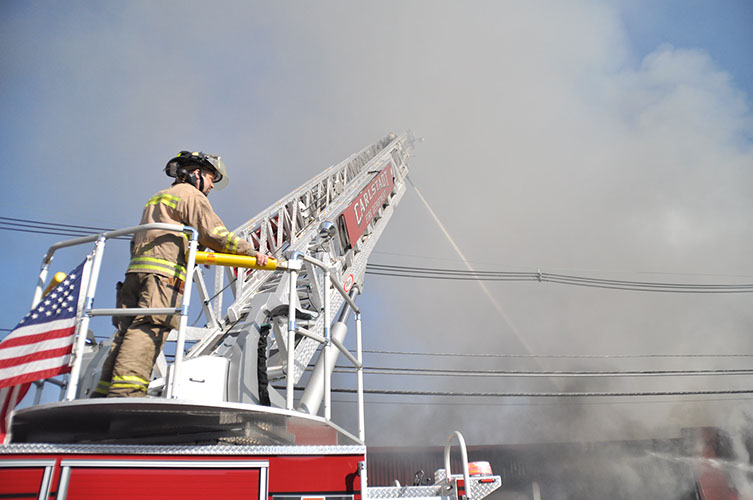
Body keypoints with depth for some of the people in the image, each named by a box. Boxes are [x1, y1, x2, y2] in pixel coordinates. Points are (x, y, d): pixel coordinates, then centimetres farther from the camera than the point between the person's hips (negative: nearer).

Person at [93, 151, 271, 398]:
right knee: (148, 331, -19)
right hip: (163, 273, -8)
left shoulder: (156, 198, 36)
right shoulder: (191, 195, 8)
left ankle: (103, 395, -5)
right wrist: (249, 250, -5)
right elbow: (212, 233, -6)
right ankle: (125, 393, -29)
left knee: (127, 333, 1)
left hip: (135, 270, 9)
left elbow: (135, 241, 33)